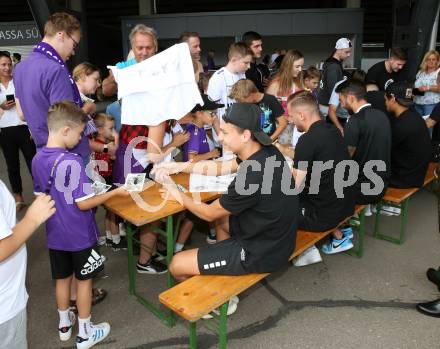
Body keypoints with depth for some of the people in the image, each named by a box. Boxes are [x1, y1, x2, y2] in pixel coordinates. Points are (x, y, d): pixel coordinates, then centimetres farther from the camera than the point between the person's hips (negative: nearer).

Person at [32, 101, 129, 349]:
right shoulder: (72, 162, -25)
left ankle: (65, 324, 41)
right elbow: (83, 204, -23)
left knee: (62, 278, 21)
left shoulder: (38, 160, -2)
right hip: (79, 235, -6)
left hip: (55, 234, 7)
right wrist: (115, 192, -15)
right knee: (83, 280, 11)